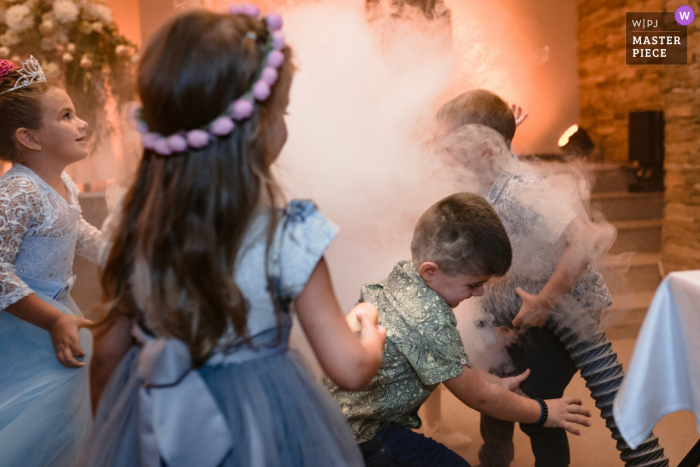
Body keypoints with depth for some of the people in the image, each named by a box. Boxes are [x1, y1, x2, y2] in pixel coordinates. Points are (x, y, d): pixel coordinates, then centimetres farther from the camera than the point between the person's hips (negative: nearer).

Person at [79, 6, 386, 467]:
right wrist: (372, 337, 3)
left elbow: (106, 354, 1)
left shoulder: (134, 228, -11)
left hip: (152, 425, 3)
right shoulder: (288, 239, -24)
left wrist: (108, 430, 18)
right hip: (259, 430, -2)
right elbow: (350, 370, -19)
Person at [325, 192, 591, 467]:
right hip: (361, 438, -9)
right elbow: (479, 397, -14)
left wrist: (496, 383, 14)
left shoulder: (403, 276, -3)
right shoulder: (428, 317, -29)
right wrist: (543, 413, 0)